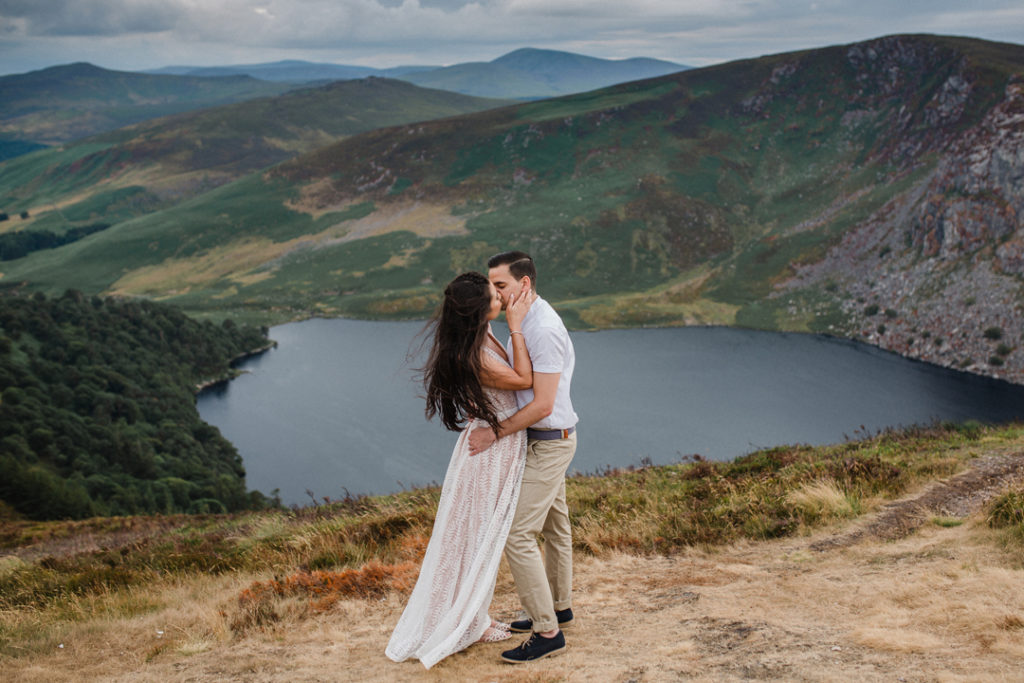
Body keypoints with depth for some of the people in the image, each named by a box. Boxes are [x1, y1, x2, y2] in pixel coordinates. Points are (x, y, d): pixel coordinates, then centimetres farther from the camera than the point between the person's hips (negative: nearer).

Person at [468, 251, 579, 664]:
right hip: (546, 441, 10)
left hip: (549, 442, -10)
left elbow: (542, 405, -27)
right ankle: (559, 608, 36)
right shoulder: (523, 322, 7)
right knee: (555, 526, 21)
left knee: (518, 533, -11)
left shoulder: (544, 330, -25)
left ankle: (547, 632, -5)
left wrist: (496, 433, -20)